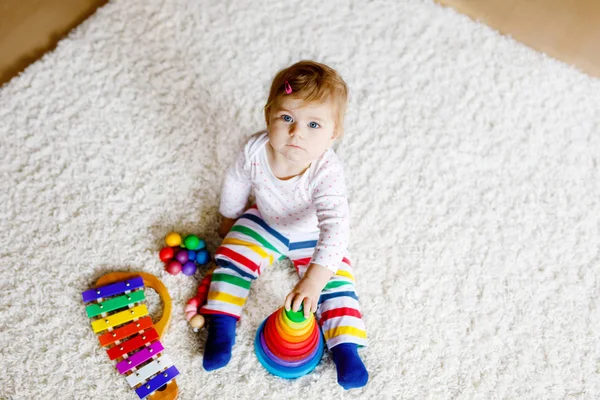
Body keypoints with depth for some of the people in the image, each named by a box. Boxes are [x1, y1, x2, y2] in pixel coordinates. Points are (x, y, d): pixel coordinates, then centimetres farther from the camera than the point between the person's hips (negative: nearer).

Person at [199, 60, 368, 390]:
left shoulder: (326, 172, -41)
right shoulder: (255, 151, -29)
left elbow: (336, 227, -49)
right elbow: (236, 184, -7)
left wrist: (314, 279, -59)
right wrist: (229, 220, 9)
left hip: (313, 236, -2)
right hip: (265, 223, 3)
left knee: (337, 284, -9)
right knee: (232, 258, -7)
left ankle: (345, 347, 5)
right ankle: (221, 326, 7)